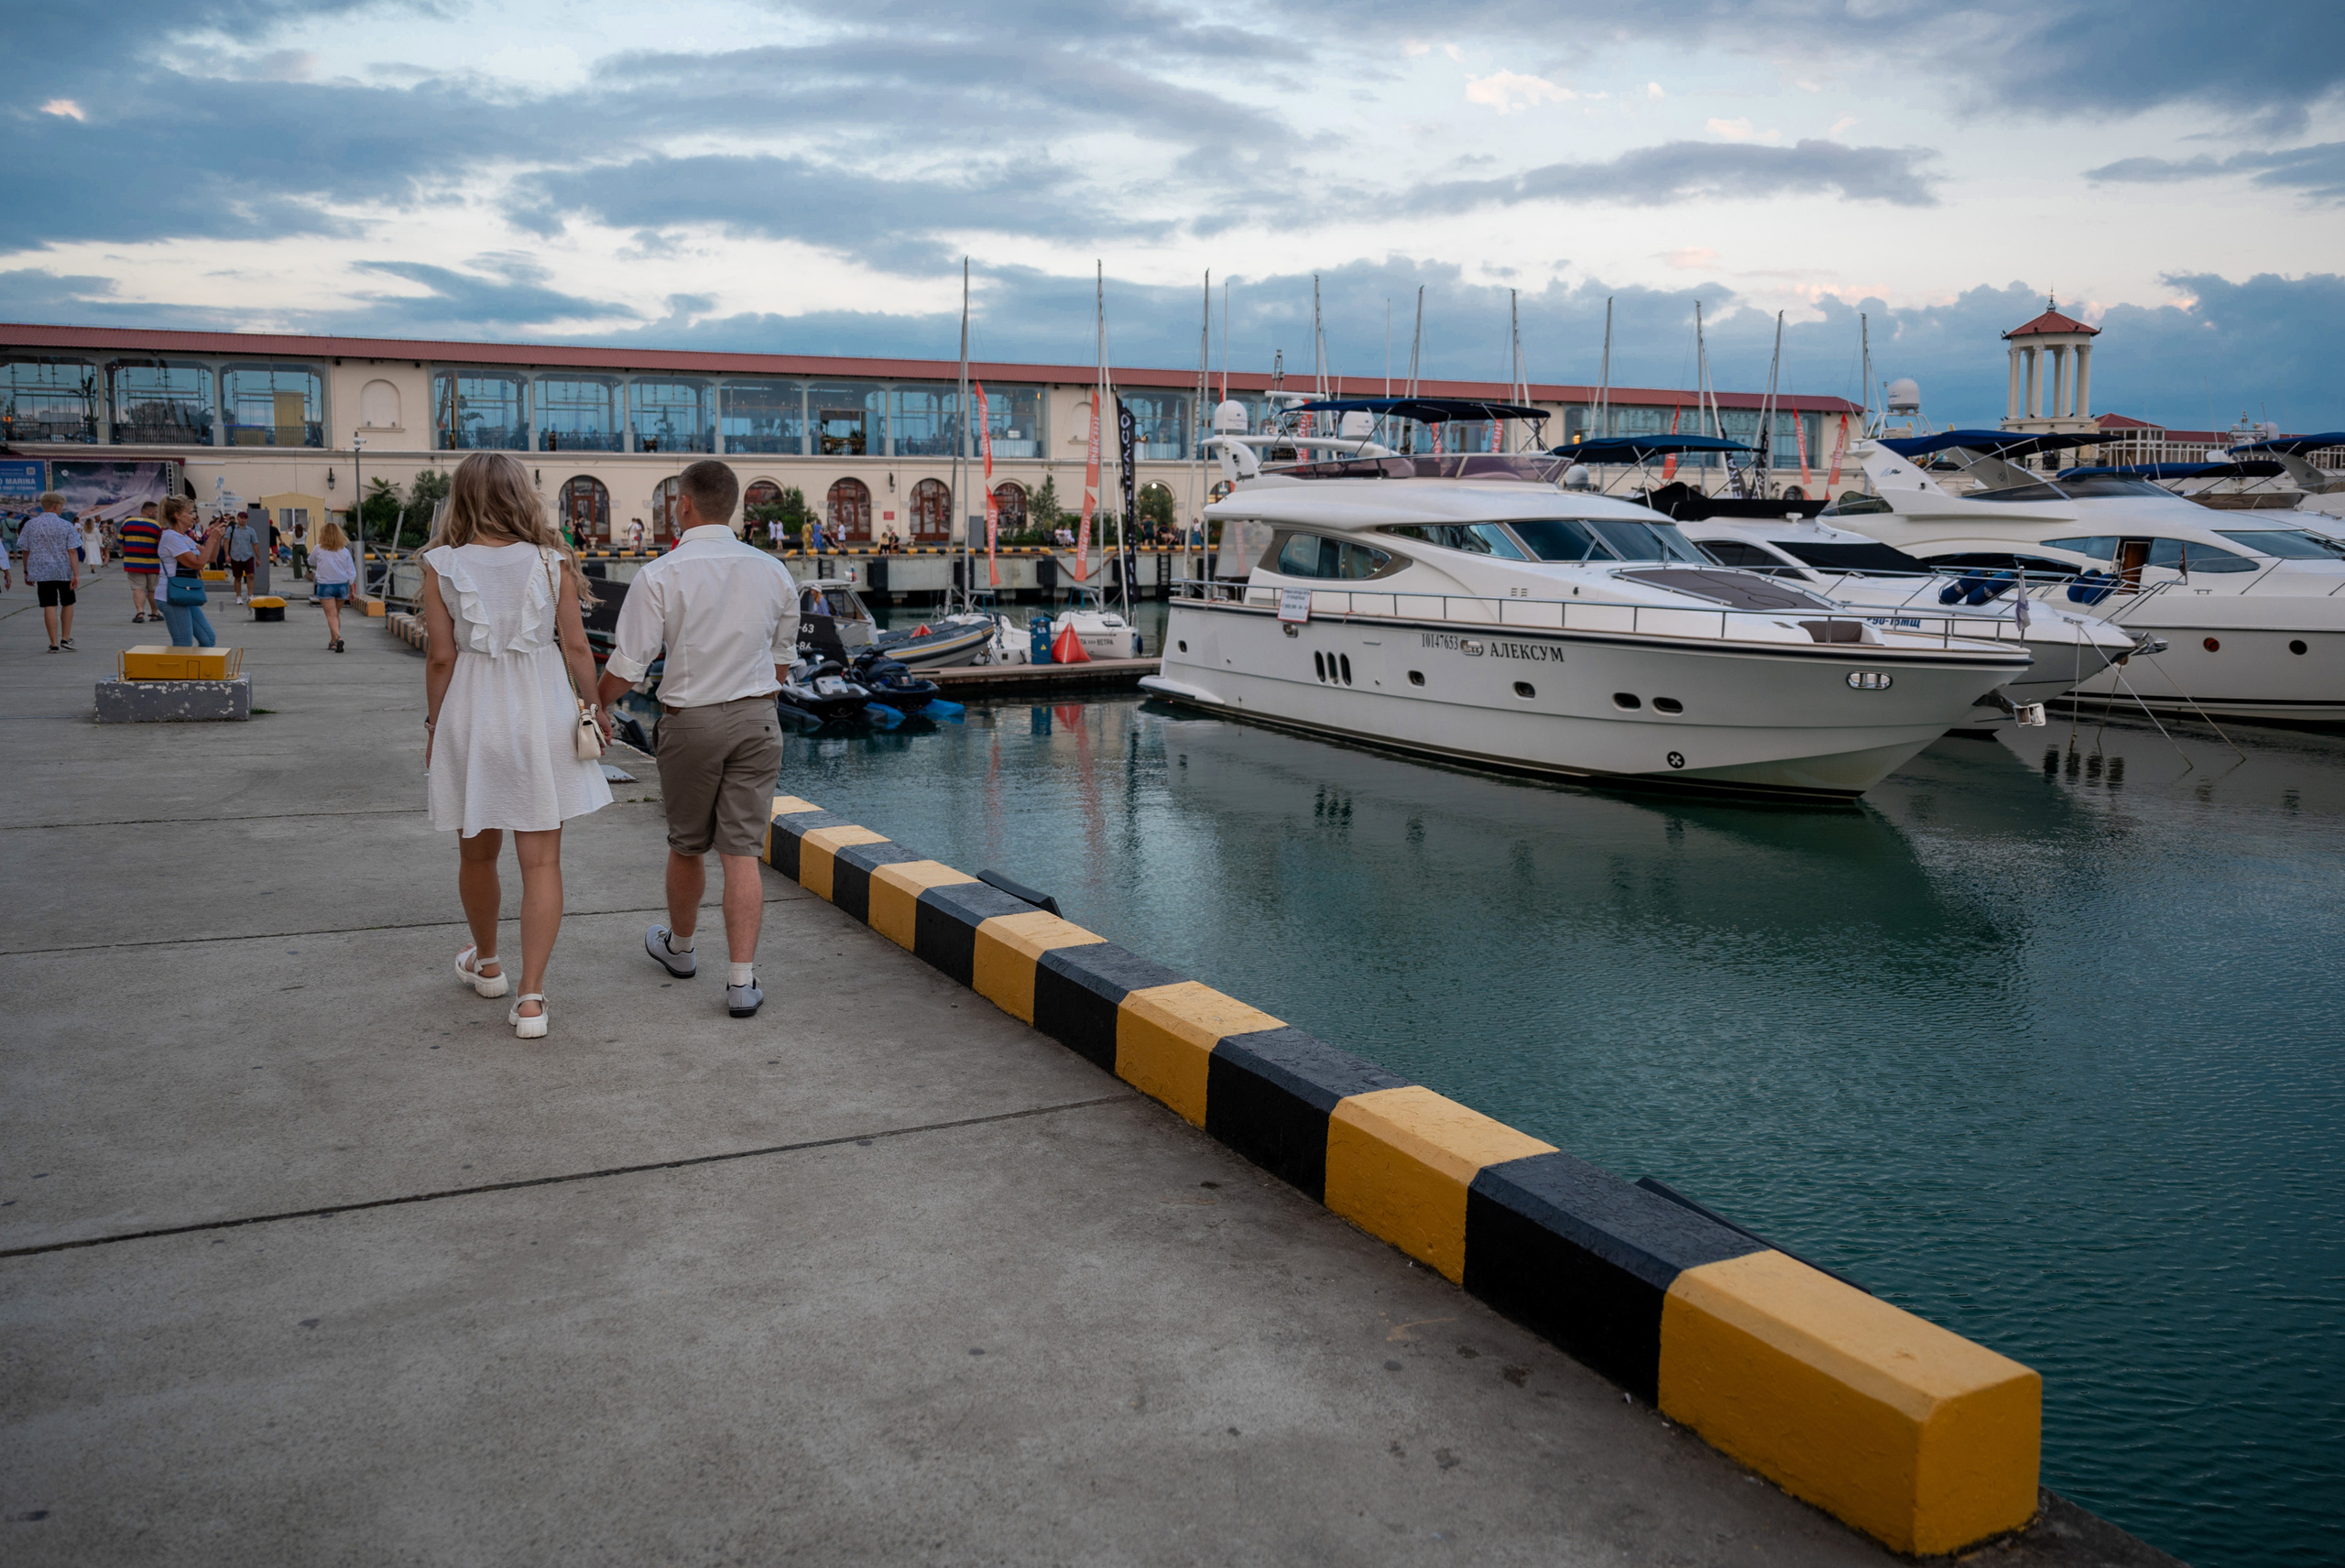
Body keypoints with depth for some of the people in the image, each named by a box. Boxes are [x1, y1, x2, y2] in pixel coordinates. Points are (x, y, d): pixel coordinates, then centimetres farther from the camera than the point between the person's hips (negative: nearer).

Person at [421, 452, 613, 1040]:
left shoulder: (442, 566, -5)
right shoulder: (552, 562, -4)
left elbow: (441, 657, -4)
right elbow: (576, 647, -2)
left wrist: (434, 726, 8)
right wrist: (594, 708, 12)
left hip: (472, 713, 1)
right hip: (542, 714, 0)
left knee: (477, 853, 20)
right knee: (541, 860, 2)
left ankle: (486, 963, 40)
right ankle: (530, 997, -4)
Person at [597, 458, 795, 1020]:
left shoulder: (659, 576, -11)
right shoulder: (773, 571, 2)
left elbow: (626, 667, -10)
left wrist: (591, 707, 7)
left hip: (690, 721, -2)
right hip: (757, 719, 2)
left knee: (687, 846, 16)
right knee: (741, 851, 1)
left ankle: (679, 946, 39)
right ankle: (742, 980, -4)